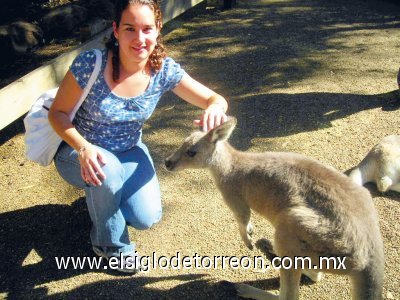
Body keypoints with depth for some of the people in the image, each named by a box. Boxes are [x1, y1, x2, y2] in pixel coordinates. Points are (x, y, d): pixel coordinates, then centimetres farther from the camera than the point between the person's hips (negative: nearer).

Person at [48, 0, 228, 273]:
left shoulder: (165, 70, -18)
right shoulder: (90, 64, -26)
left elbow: (216, 99, -12)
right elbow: (58, 113, -15)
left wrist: (215, 108, -38)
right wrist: (84, 148, -34)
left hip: (128, 152, 3)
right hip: (78, 151, -2)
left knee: (147, 217, -14)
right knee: (108, 168, -36)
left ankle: (105, 194, 23)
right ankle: (111, 245, -5)